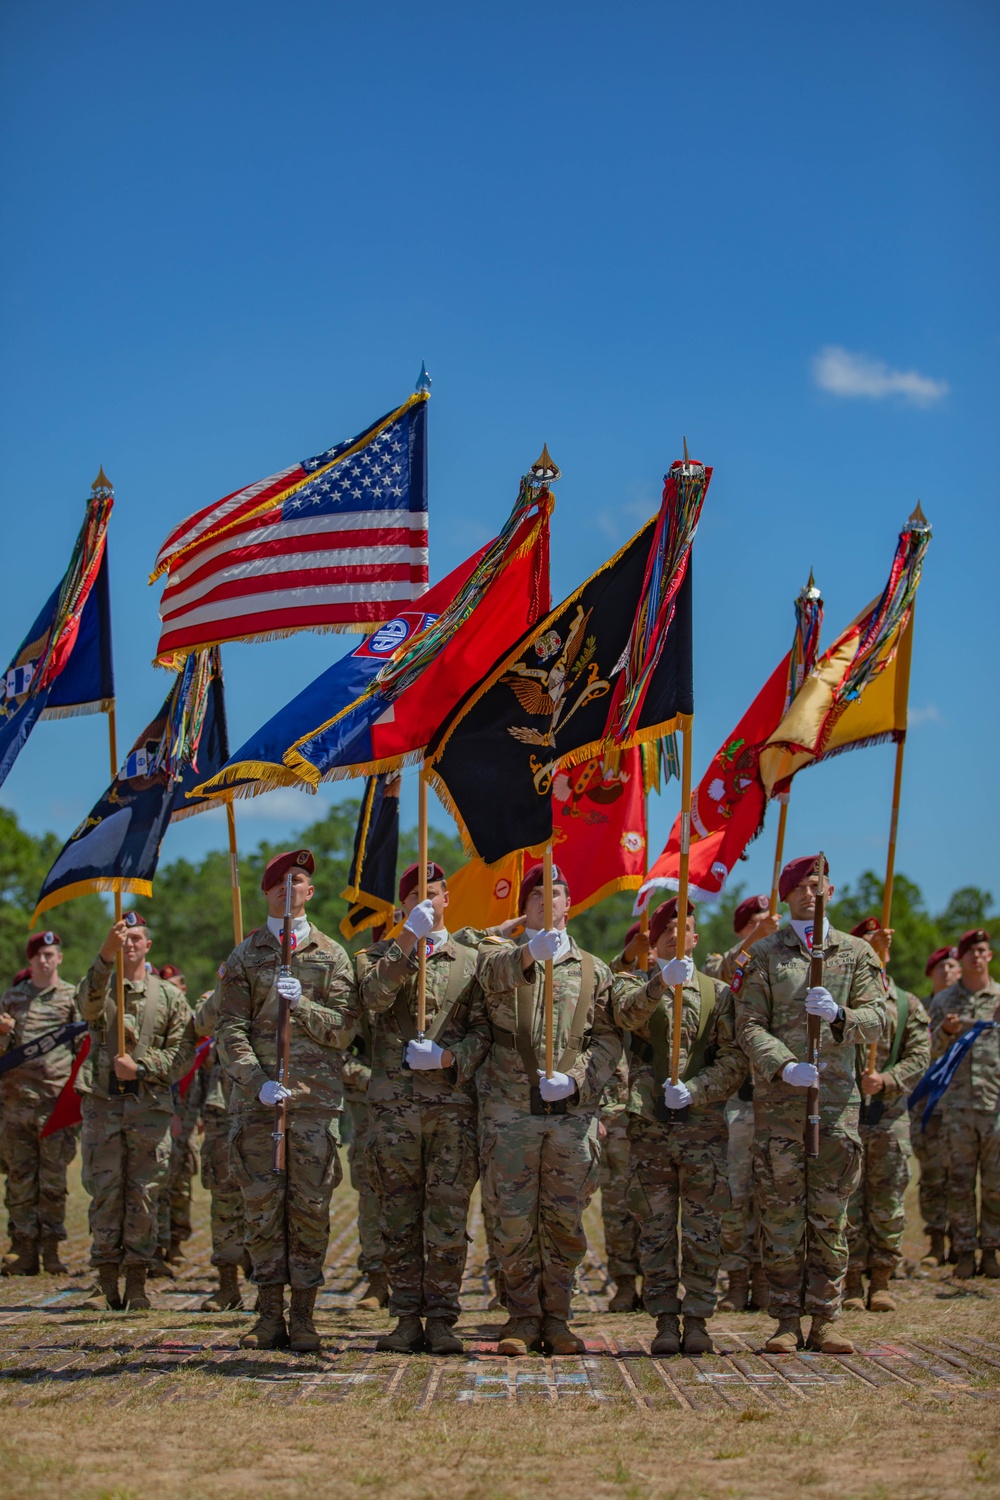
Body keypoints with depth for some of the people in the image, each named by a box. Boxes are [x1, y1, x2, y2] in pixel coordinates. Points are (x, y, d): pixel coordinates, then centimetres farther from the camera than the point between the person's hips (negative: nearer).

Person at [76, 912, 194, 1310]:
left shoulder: (169, 996, 13)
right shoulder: (102, 986, 11)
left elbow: (183, 1052, 6)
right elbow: (89, 1003, -15)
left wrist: (141, 1067, -9)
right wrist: (105, 956, -32)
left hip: (150, 1106, 0)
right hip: (102, 1102, 0)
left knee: (144, 1195, -1)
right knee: (104, 1192, -3)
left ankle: (137, 1283, 3)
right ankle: (107, 1281, 3)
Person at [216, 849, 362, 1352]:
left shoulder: (332, 955, 12)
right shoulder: (244, 957, 12)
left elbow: (344, 1027, 4)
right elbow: (230, 1028, 4)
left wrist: (302, 1003, -13)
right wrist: (257, 1081, -11)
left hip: (315, 1097, 0)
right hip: (256, 1098, 0)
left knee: (311, 1206, -2)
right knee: (262, 1204, -1)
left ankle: (303, 1315, 4)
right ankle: (270, 1314, 6)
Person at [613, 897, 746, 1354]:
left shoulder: (718, 993, 12)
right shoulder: (633, 985, 10)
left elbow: (734, 1061, 4)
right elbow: (627, 1012, -16)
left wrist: (693, 1090, -12)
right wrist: (661, 982, -35)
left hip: (704, 1126, 0)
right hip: (650, 1128, 0)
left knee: (703, 1231, -1)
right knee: (656, 1231, 0)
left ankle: (698, 1321, 6)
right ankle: (665, 1321, 6)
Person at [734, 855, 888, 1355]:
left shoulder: (856, 952, 12)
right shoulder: (763, 954, 7)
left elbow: (876, 1019, 3)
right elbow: (749, 1026, 0)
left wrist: (838, 1015, -18)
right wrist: (784, 1067, -17)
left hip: (837, 1095, 1)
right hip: (779, 1099, -1)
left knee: (830, 1212, 2)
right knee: (781, 1212, -2)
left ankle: (825, 1320, 9)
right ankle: (787, 1321, 4)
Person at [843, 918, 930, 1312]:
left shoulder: (907, 1005, 10)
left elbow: (920, 1055, 3)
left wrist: (887, 1079, -14)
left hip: (890, 1117, 2)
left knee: (887, 1204, 4)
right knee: (847, 1202, 0)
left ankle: (881, 1280, 13)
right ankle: (851, 1283, 7)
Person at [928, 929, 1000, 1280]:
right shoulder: (943, 1001, 10)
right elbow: (933, 1051, 7)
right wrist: (945, 1031, -10)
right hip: (957, 1104, 0)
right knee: (960, 1182, 1)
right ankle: (964, 1253, 7)